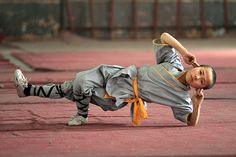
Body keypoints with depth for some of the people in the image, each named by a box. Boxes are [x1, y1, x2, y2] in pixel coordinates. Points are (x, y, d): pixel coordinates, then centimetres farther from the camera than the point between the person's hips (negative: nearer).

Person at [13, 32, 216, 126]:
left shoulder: (182, 97, -11)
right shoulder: (174, 64, -4)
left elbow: (192, 122, -11)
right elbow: (164, 37, -3)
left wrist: (199, 100, -25)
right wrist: (184, 52, -14)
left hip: (118, 97, -4)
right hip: (123, 74, 4)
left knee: (81, 85, -22)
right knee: (70, 87, 2)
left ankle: (82, 116, 7)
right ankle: (28, 89, 18)